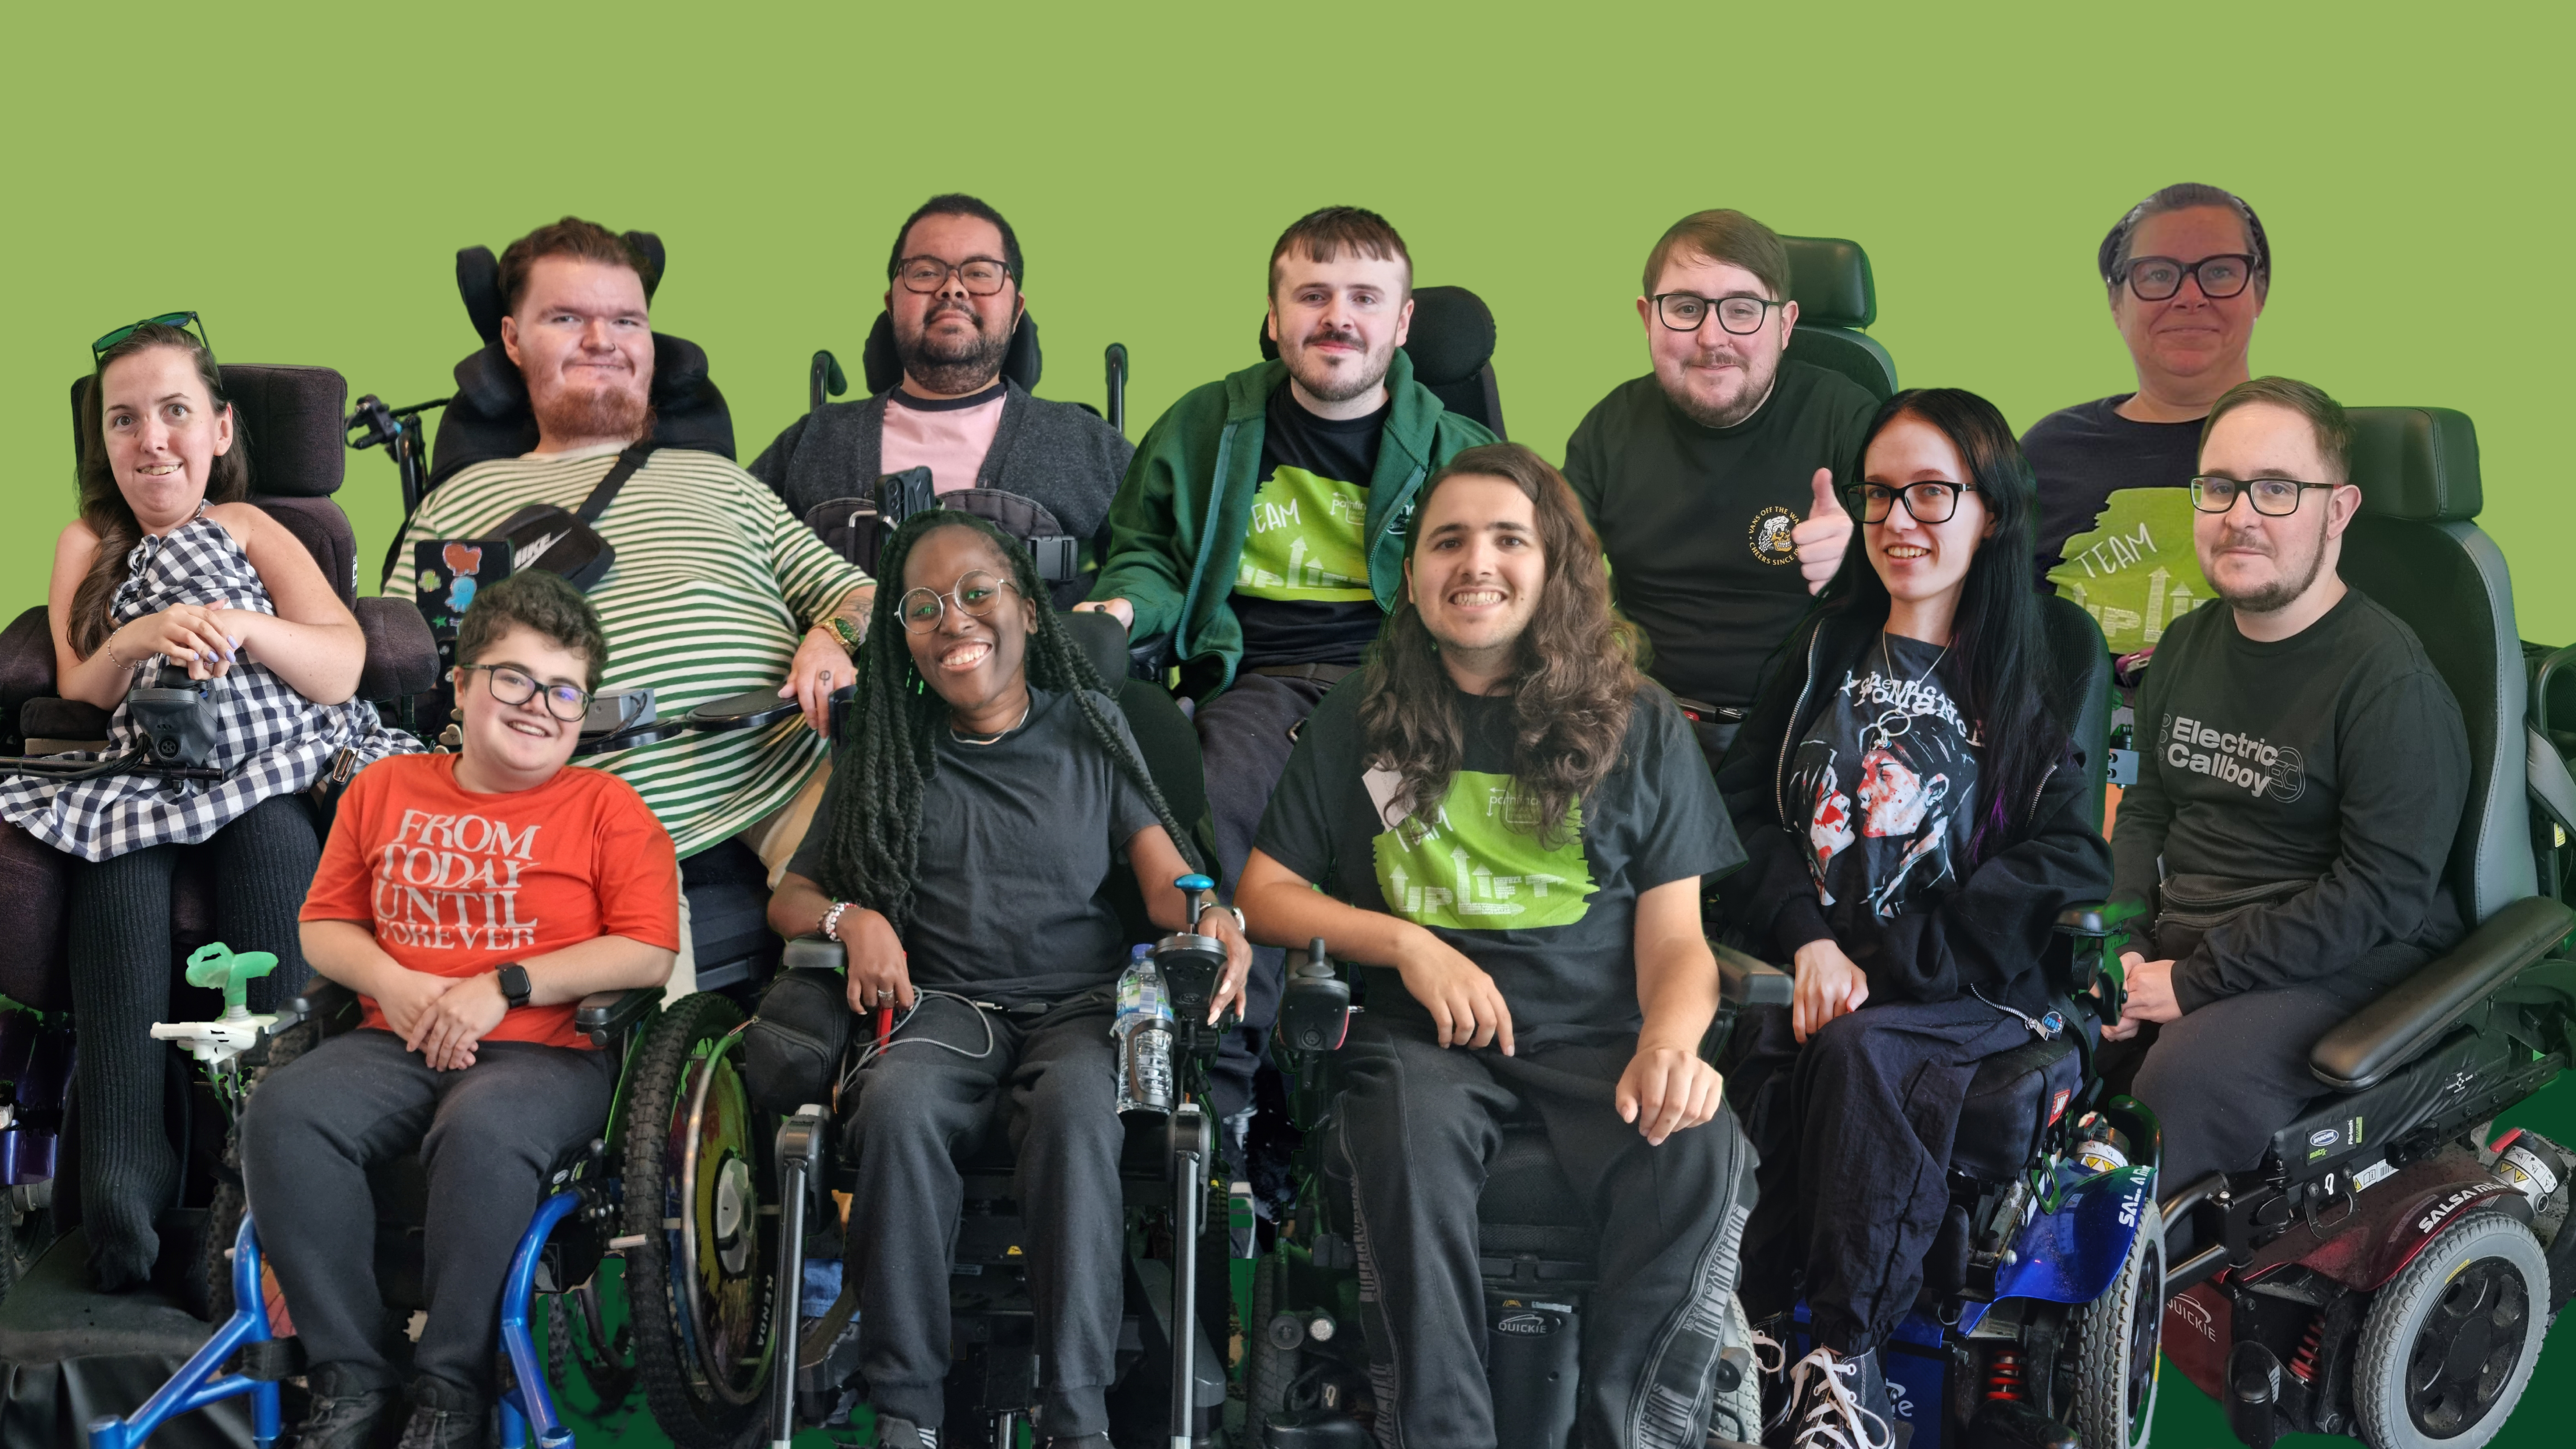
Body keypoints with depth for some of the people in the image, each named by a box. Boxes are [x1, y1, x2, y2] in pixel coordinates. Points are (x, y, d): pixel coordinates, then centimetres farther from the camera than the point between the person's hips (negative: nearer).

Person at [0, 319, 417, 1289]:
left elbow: (343, 667, 7)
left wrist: (240, 625, -13)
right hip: (147, 774, 1)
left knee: (272, 837, -38)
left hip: (276, 770, -1)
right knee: (118, 861, -36)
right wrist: (140, 638, -10)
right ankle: (123, 1164, -49)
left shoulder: (250, 530, 22)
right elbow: (78, 694, 12)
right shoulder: (88, 545, 25)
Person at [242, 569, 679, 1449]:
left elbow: (650, 951, -5)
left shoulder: (606, 807, 6)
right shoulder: (385, 789, 17)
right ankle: (348, 1377, -19)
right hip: (397, 1046, 4)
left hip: (547, 1053, -4)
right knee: (285, 1113, -27)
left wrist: (503, 988, -12)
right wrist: (394, 984, -4)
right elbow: (325, 925, 18)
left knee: (483, 1134, -38)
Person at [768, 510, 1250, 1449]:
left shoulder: (1089, 728, 12)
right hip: (944, 1002, 1)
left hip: (1081, 1001, -1)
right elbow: (792, 897, 16)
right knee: (897, 1106, -34)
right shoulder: (889, 756, 14)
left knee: (1076, 1106, -36)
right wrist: (851, 920, -8)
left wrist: (1208, 917, -19)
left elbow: (1165, 877, 6)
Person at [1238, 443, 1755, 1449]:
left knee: (1701, 1158, -32)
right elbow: (1265, 893, 12)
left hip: (1597, 1036, 0)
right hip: (1425, 1036, 0)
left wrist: (1668, 1045, -15)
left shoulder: (1639, 726, 12)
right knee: (1413, 1134, -35)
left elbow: (1674, 939, 7)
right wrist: (1407, 942, -4)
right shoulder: (1356, 725, 14)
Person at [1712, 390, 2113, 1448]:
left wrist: (1883, 966, -10)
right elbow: (1746, 806, 11)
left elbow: (2065, 867, -3)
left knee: (1860, 1054, -35)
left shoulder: (2051, 674, 7)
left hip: (1971, 996, -2)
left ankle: (1843, 1356, -26)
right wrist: (1811, 941, -8)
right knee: (1746, 1053, -32)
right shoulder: (1825, 655, 20)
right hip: (1808, 970, 3)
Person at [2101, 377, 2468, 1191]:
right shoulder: (2188, 648, 12)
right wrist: (2119, 948, -1)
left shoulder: (2388, 680, -14)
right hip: (2175, 945, 7)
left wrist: (2196, 982, -18)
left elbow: (2383, 895, -19)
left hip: (2346, 967, -7)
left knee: (2192, 1071, -34)